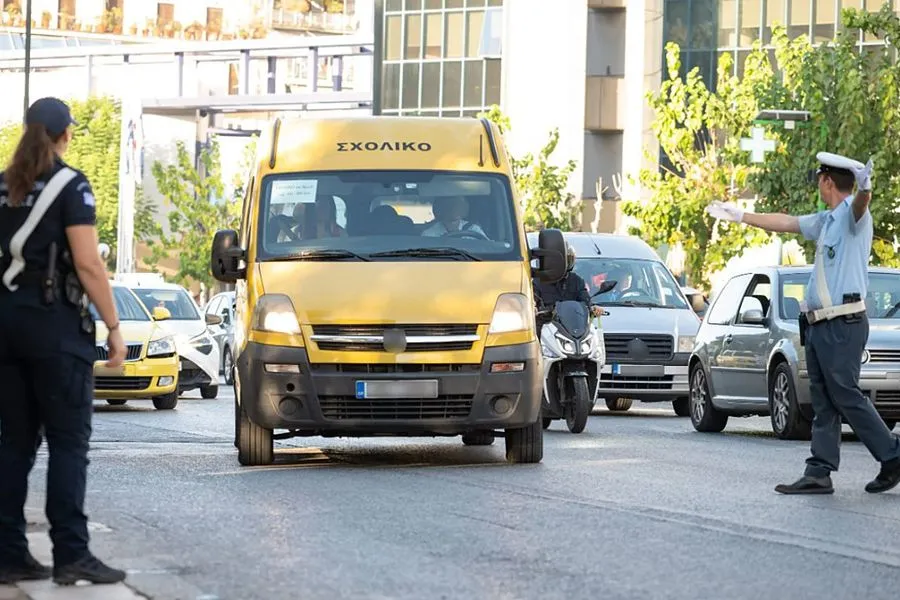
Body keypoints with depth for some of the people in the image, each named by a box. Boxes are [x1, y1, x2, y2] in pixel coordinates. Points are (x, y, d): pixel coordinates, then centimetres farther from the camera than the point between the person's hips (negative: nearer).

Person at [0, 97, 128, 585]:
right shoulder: (69, 185, -7)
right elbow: (88, 264, -13)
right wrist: (114, 327, -8)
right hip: (55, 323, -6)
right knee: (68, 441, -3)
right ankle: (71, 555, -7)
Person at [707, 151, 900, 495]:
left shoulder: (851, 214, -9)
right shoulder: (825, 221, 20)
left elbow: (859, 206, -33)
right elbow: (786, 223, 33)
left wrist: (865, 189, -58)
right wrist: (740, 216, 41)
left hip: (843, 324, -9)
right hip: (818, 325, 9)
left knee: (846, 396, -10)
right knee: (823, 403, 5)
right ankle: (819, 473, 3)